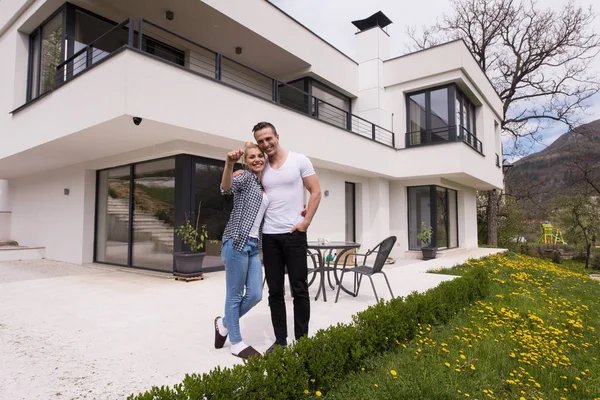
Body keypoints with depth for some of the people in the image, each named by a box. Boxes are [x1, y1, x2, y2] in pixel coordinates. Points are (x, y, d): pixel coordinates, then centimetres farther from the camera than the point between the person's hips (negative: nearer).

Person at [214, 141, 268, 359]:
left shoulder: (265, 186, 18)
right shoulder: (245, 177, -3)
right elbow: (226, 188, -25)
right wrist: (229, 163, -45)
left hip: (253, 245, 8)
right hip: (236, 243, -7)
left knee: (255, 295, 7)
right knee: (234, 294, 3)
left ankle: (224, 323, 30)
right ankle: (236, 343, 18)